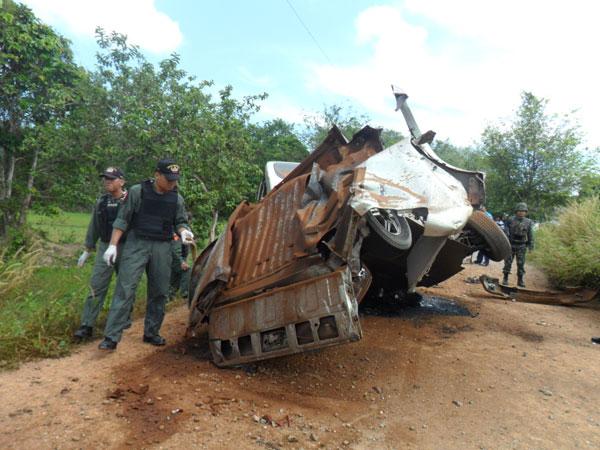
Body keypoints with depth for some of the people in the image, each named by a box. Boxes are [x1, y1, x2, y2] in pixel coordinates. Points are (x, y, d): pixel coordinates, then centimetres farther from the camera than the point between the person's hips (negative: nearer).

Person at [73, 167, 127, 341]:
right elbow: (94, 227, 14)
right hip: (104, 248, 4)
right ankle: (87, 326, 2)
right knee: (96, 287, -2)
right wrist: (87, 250, 15)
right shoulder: (101, 202, 7)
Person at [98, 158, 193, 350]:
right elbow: (122, 219, -3)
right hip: (136, 244, -4)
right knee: (125, 290, -8)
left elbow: (180, 221, 15)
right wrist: (113, 245, -7)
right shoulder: (137, 191, -4)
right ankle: (111, 337, -3)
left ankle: (151, 333, 23)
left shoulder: (177, 198, 6)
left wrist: (184, 231, -8)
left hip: (162, 248, 4)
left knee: (159, 292, 8)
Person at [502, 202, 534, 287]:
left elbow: (530, 235, 7)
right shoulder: (510, 220, -1)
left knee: (521, 264, 3)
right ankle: (505, 279, 10)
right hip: (510, 245, -1)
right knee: (508, 262, 2)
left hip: (521, 246, 1)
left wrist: (531, 246, 4)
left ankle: (520, 280, 11)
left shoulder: (528, 222, 4)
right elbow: (506, 232, 0)